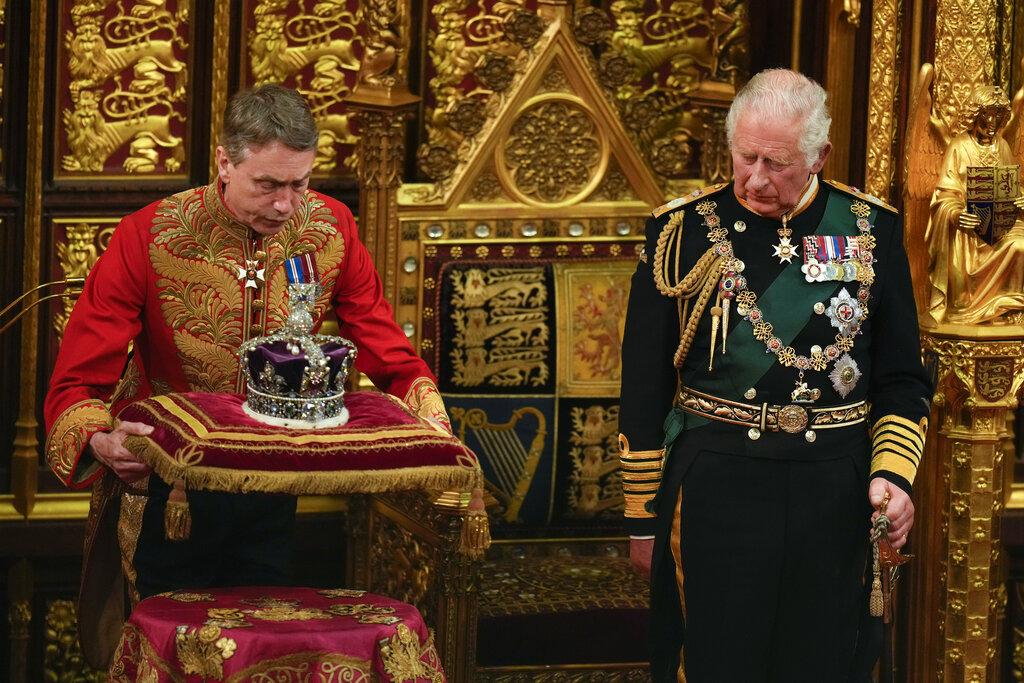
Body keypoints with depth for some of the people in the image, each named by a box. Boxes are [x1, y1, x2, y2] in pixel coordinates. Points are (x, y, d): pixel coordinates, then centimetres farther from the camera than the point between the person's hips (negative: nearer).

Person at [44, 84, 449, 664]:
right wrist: (100, 442, -40)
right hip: (166, 497, -3)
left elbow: (391, 355, -4)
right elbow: (76, 385, -19)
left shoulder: (330, 230, -10)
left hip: (269, 489, 3)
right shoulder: (147, 239, -20)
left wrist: (433, 429, -24)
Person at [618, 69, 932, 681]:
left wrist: (892, 473, -8)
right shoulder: (683, 230, -2)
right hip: (713, 487, -1)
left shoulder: (871, 229, 2)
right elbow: (644, 389, 2)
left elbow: (903, 381, 8)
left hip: (833, 493, 2)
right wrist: (643, 517, 2)